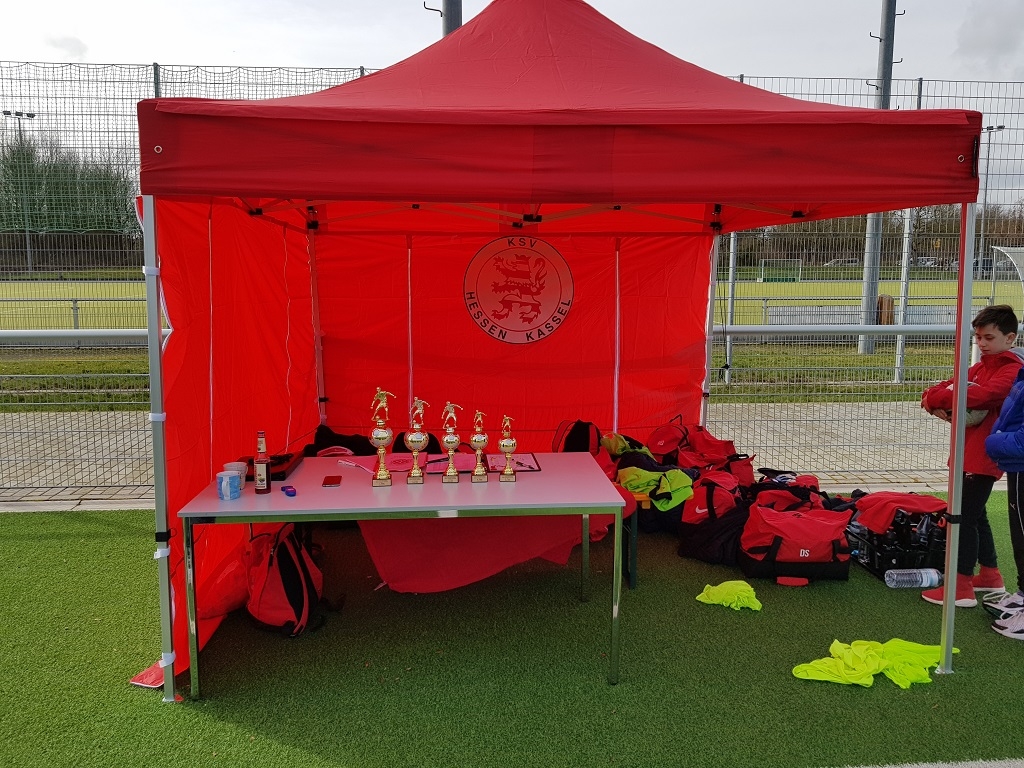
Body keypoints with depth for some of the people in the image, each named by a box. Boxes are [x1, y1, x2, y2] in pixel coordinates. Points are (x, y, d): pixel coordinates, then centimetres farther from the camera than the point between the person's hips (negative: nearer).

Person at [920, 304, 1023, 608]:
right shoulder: (980, 367, 15)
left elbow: (984, 394, -31)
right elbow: (954, 385, 5)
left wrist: (939, 398, -26)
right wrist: (934, 400, -18)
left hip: (986, 455, -10)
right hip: (968, 451, 10)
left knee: (965, 516, -8)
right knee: (975, 514, 19)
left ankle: (961, 587, -2)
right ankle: (990, 575, 34)